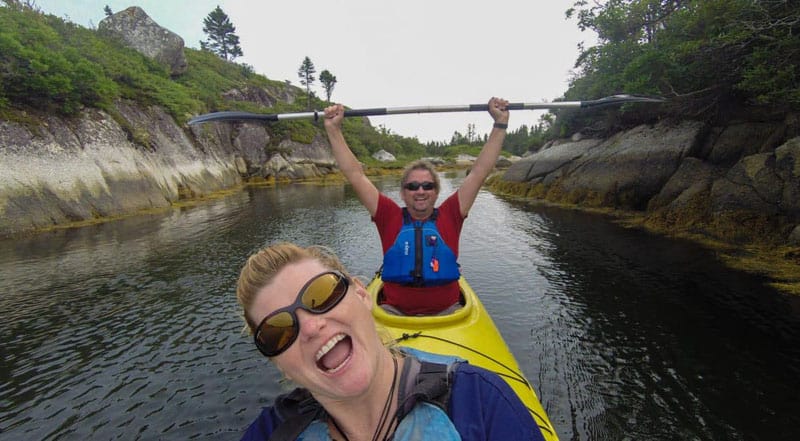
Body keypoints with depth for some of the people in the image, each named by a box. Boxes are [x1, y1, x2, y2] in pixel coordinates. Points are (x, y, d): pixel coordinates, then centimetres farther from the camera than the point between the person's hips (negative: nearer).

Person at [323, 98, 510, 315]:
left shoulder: (449, 216, 2)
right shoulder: (390, 217, 1)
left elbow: (480, 172, 1)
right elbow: (355, 175, 0)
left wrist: (500, 124, 0)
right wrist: (333, 129, -2)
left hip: (446, 311, 1)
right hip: (393, 312, 0)